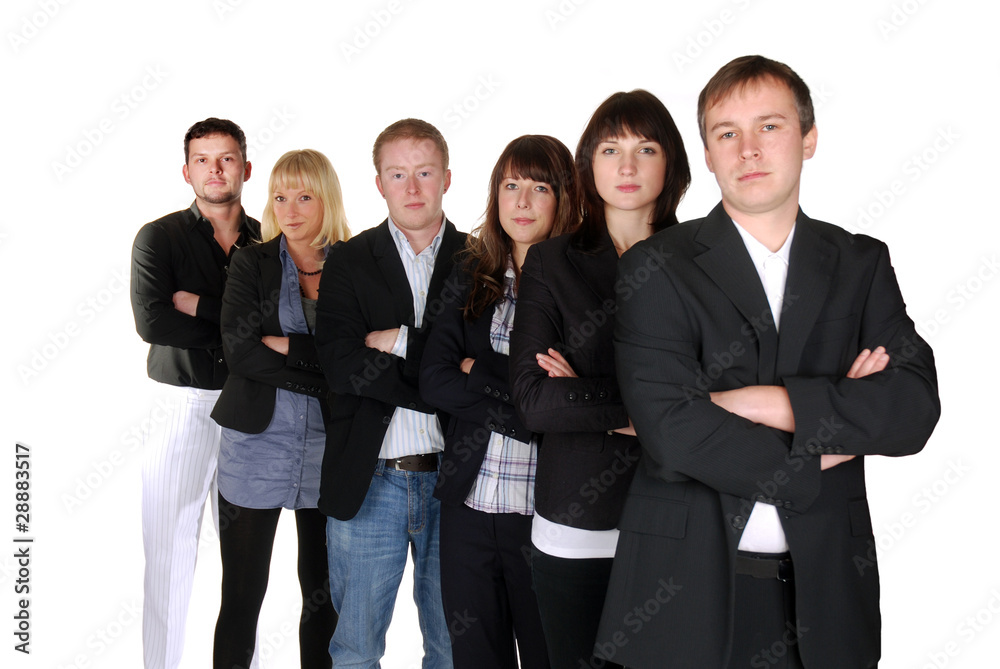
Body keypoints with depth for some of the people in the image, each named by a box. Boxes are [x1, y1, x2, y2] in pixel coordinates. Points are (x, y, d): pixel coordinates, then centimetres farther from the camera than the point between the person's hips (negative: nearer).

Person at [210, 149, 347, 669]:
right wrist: (325, 374, -13)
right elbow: (240, 350, -9)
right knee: (242, 596, 5)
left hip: (327, 449, 1)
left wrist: (290, 346, -11)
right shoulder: (251, 263, 3)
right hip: (256, 446, -1)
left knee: (323, 594, 11)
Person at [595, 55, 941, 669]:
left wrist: (767, 402, -17)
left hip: (823, 591, 3)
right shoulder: (657, 269, -5)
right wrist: (814, 458, -8)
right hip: (685, 588, -2)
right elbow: (672, 429, -16)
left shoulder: (861, 264, 6)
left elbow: (915, 409, -7)